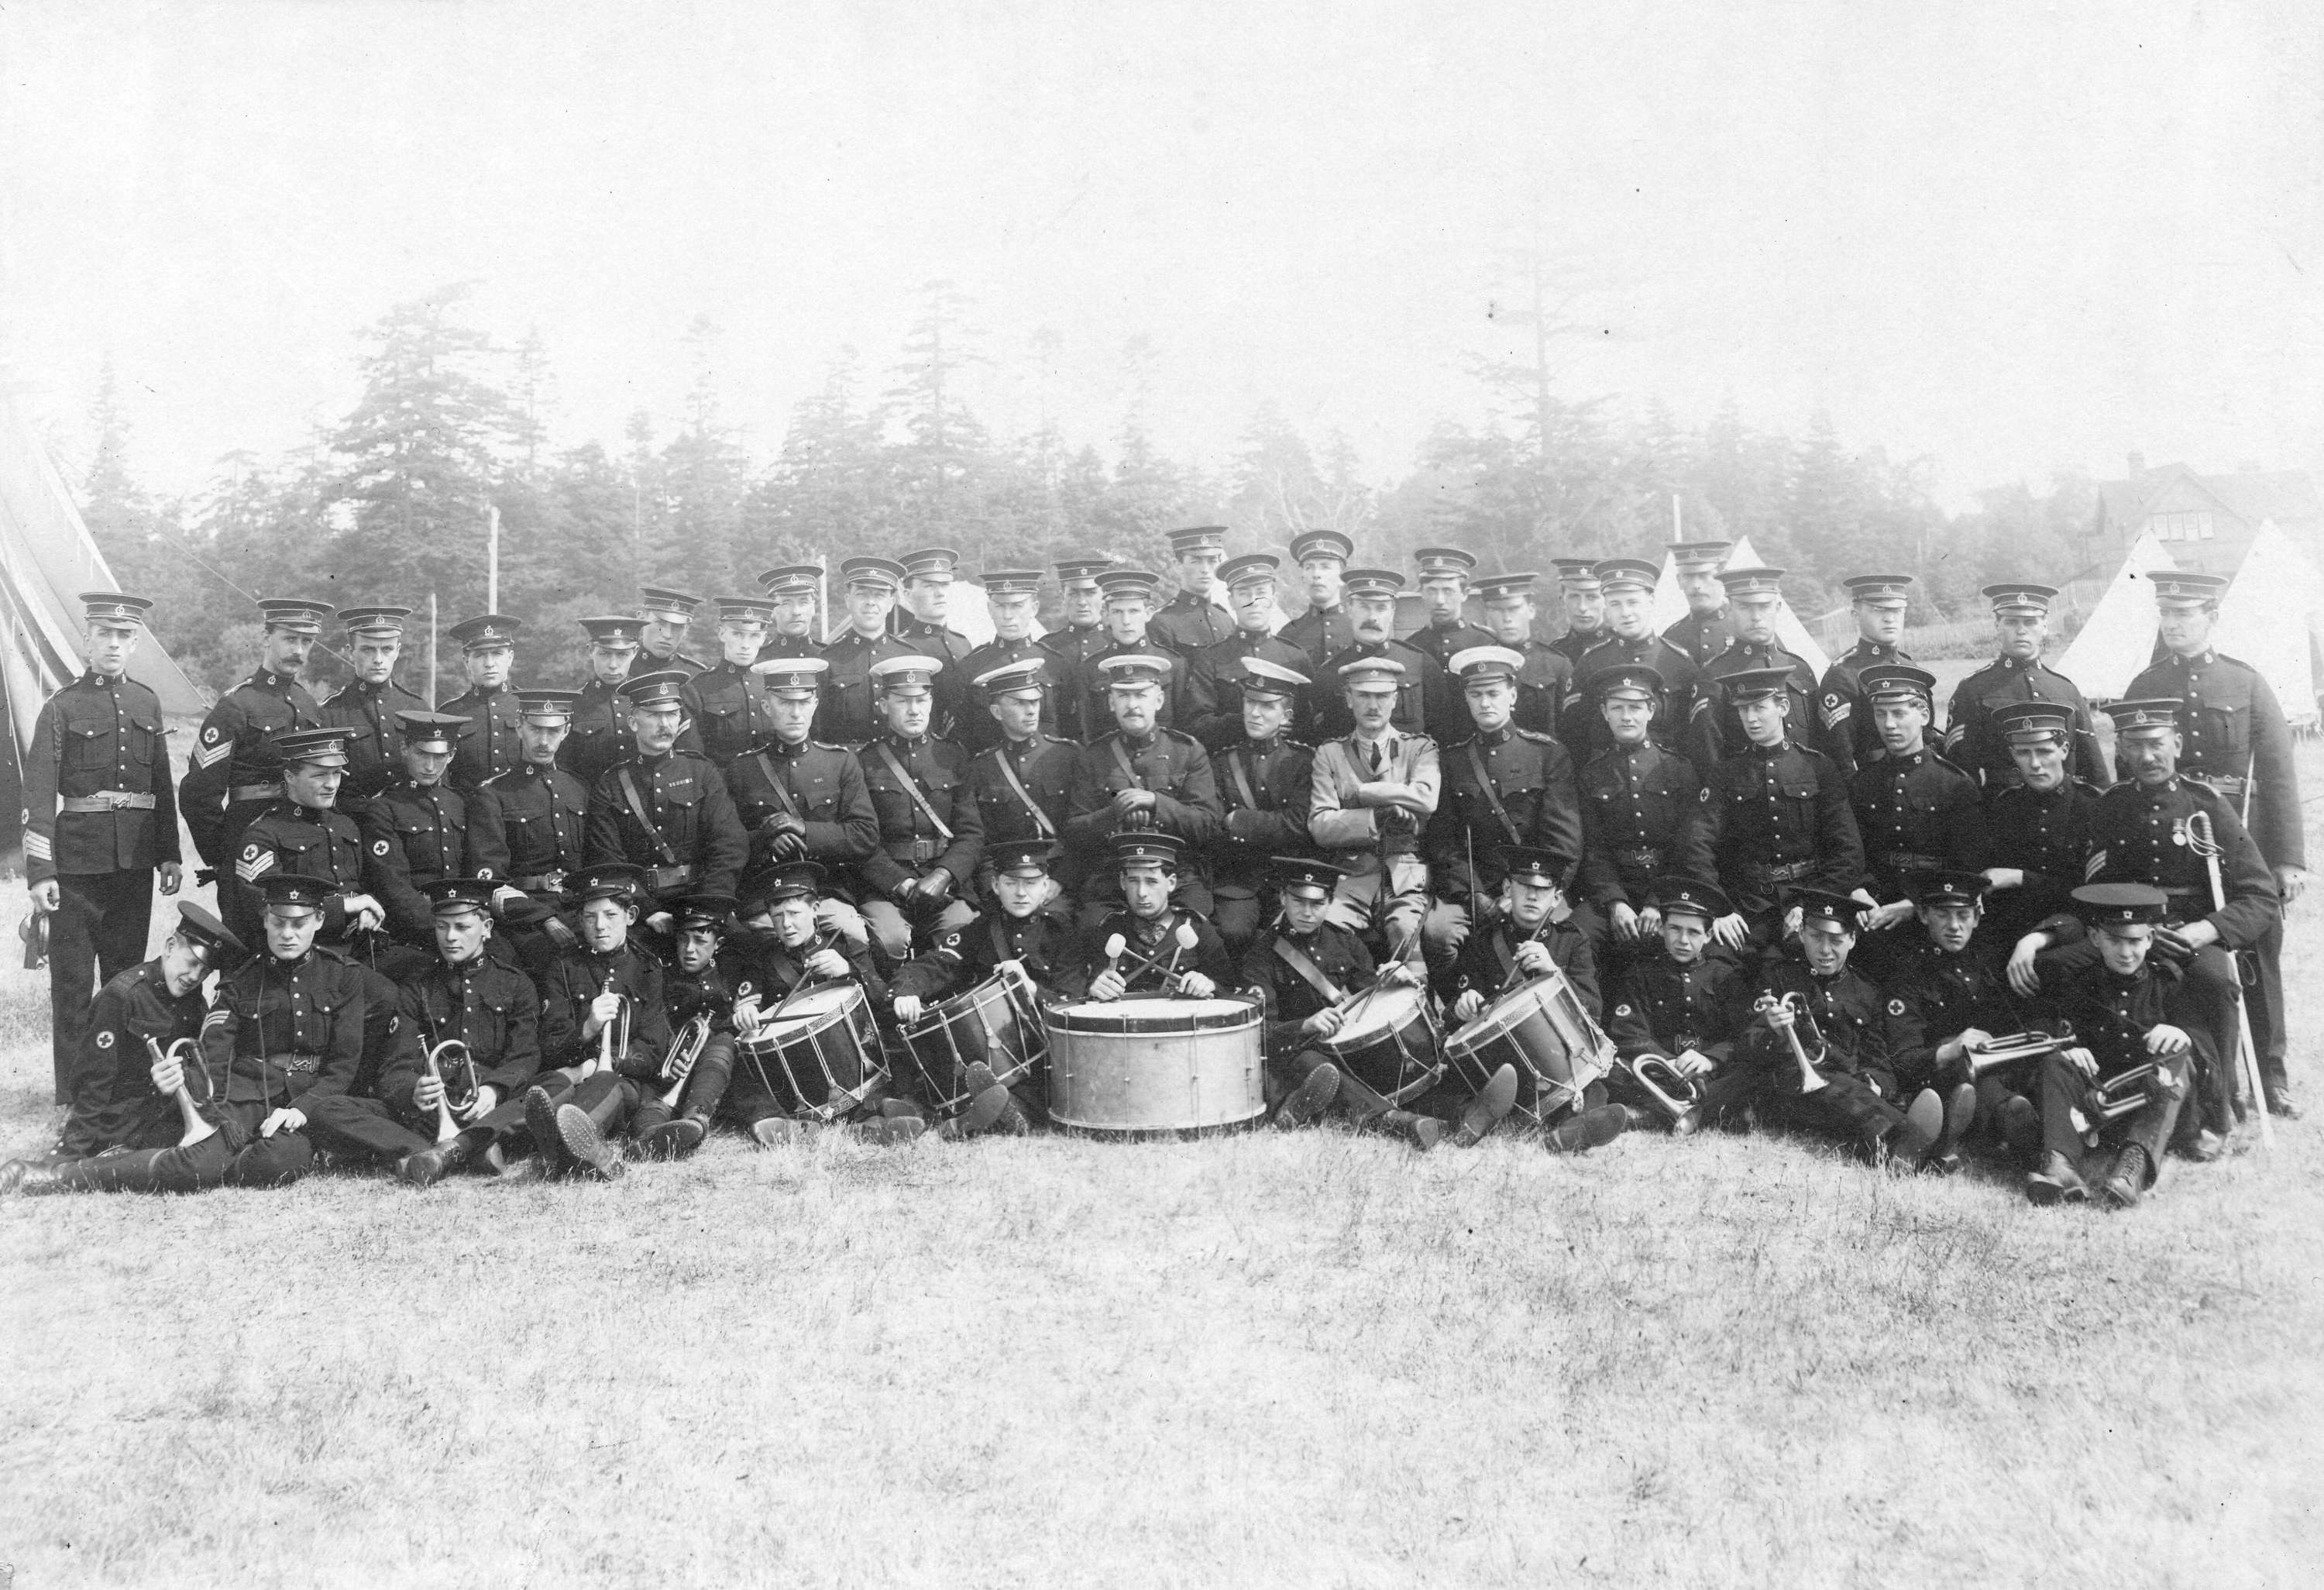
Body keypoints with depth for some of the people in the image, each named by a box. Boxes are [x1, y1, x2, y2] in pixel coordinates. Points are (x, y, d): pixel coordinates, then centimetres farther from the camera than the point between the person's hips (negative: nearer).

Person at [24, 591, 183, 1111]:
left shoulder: (147, 704, 10)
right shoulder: (62, 707, -4)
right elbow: (38, 796, -9)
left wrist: (170, 855, 9)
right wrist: (39, 871, -15)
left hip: (135, 861, 4)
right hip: (76, 860, -4)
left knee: (126, 970, 12)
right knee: (72, 979, 2)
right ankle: (73, 1095, 9)